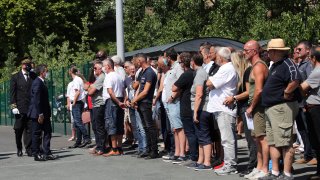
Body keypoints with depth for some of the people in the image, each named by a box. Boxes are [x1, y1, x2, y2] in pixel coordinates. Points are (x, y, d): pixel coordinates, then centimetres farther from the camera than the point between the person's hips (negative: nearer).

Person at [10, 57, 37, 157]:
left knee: (29, 129, -1)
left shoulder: (33, 76, 8)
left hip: (31, 107, 1)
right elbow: (12, 93, 2)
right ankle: (19, 149, 18)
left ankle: (29, 149, 4)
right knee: (18, 130, 4)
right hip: (20, 108, -1)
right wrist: (13, 106, -6)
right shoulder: (15, 77, 4)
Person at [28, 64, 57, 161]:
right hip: (37, 114, -10)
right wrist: (40, 114, -22)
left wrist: (47, 113, 16)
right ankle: (36, 154, 6)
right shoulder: (37, 83, -17)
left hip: (44, 113, 10)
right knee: (37, 134, 0)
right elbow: (36, 100, -21)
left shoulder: (41, 82, 14)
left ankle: (47, 153, 13)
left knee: (47, 132, 9)